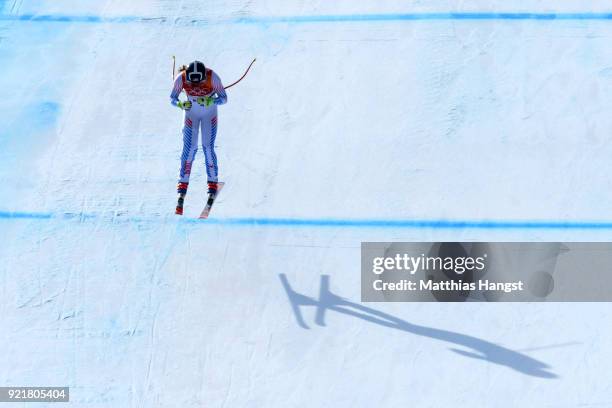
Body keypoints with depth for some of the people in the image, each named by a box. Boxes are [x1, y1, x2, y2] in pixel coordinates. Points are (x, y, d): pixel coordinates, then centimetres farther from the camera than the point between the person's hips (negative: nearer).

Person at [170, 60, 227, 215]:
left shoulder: (212, 77, -30)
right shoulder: (181, 78, -26)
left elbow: (224, 98, -21)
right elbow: (172, 98, -15)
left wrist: (211, 101, -41)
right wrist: (180, 104, -37)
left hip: (210, 113, -1)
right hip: (191, 113, 1)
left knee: (208, 147, -7)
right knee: (189, 148, -7)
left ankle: (213, 183, 6)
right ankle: (183, 185, -3)